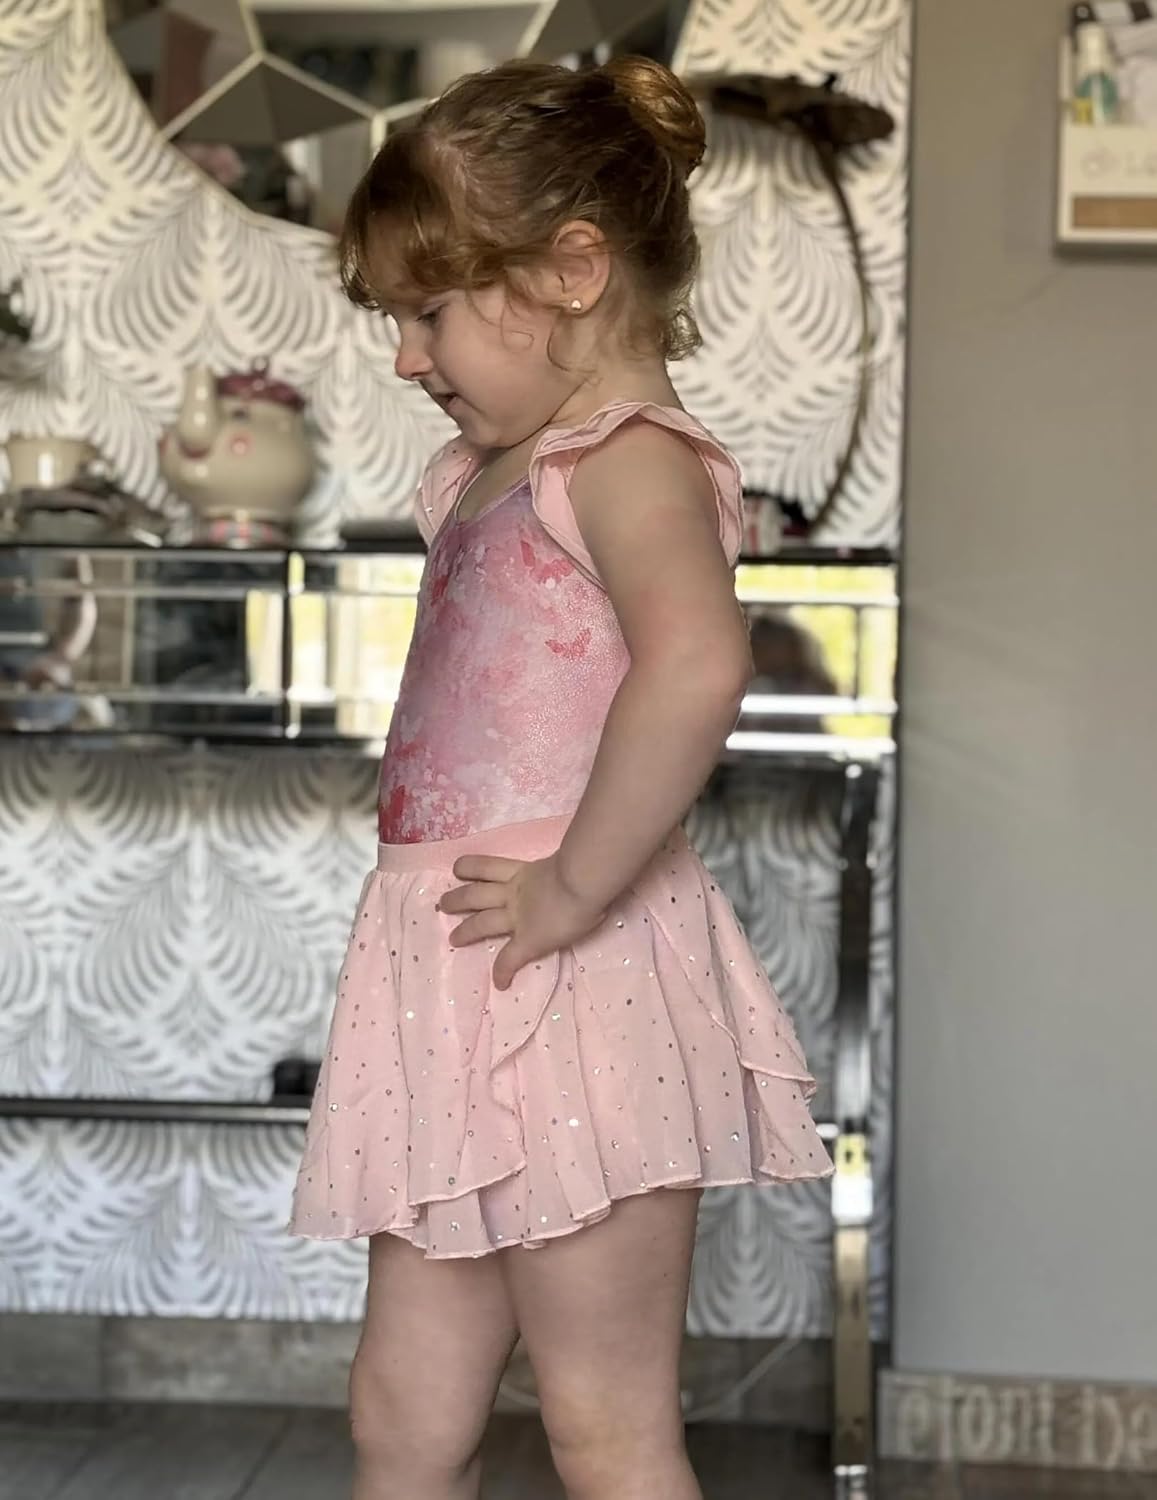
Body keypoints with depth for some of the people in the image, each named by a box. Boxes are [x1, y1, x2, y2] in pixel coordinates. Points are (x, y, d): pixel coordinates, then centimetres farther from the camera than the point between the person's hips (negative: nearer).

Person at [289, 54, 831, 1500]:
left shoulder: (630, 459, -13)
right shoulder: (486, 472, 16)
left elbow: (696, 663, -34)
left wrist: (574, 887, -26)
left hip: (568, 991, -9)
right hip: (455, 992, 9)